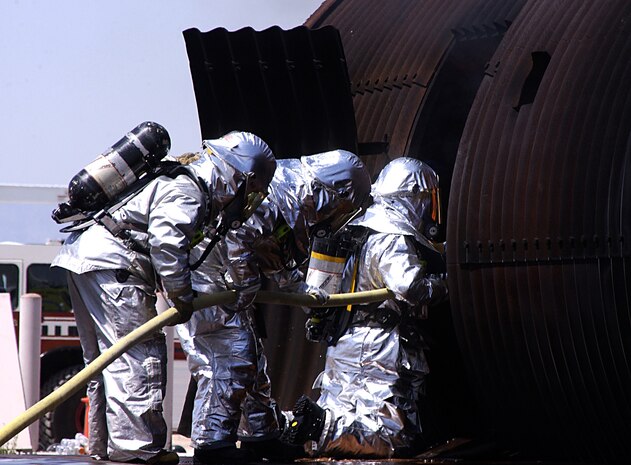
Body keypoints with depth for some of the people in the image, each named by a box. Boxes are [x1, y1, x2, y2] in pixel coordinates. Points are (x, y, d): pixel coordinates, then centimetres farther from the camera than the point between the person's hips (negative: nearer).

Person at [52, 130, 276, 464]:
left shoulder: (181, 181, 21)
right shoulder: (186, 192, -11)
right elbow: (166, 241, -24)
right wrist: (182, 296, -18)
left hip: (83, 254, 11)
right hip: (109, 264, -11)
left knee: (102, 356, 13)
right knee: (139, 353, -9)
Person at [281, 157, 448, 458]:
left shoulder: (363, 233, 16)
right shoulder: (394, 240, -14)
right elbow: (408, 287, -28)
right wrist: (439, 285, -9)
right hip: (377, 354, -9)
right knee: (395, 441, -12)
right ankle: (318, 425, -18)